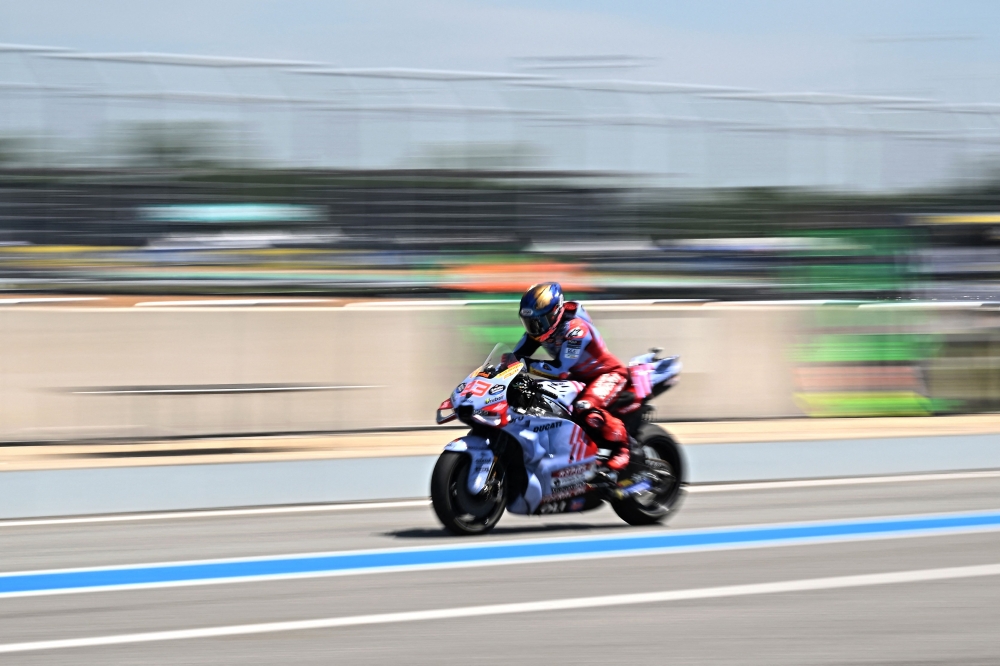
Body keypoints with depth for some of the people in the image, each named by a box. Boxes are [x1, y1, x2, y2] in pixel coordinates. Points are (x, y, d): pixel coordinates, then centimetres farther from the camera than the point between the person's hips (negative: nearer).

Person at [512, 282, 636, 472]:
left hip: (607, 373, -9)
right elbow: (517, 356, -7)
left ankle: (619, 449, -20)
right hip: (577, 377, 9)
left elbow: (561, 369, -37)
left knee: (586, 408, -36)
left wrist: (528, 365, -42)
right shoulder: (539, 327, -7)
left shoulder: (576, 328, -31)